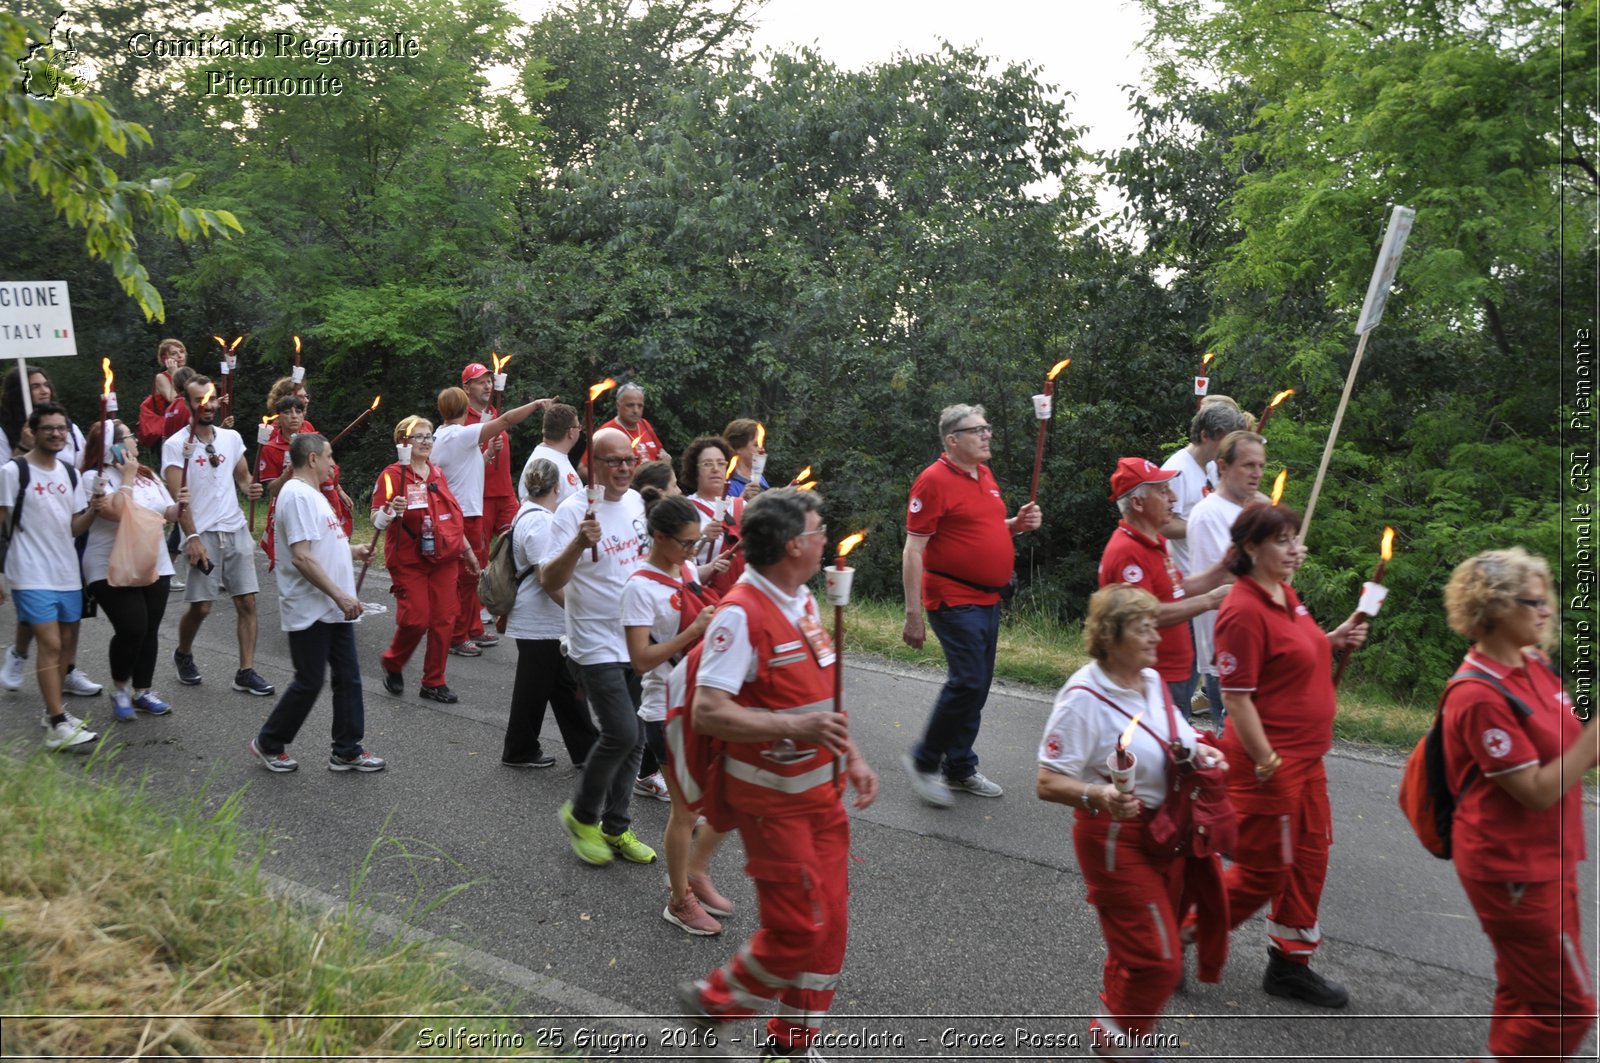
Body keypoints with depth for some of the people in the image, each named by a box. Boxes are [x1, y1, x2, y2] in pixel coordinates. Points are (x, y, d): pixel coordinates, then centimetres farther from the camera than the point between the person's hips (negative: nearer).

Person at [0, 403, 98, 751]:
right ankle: (57, 726, -12)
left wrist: (93, 511, -9)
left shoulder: (70, 474, 10)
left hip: (67, 573, 7)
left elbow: (73, 528, 12)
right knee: (51, 645, -13)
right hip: (32, 576, -7)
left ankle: (53, 710, 26)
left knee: (67, 644, 12)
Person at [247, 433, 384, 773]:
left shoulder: (312, 494, 16)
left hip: (333, 610, 10)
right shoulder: (297, 495, -17)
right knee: (309, 682, 1)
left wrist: (353, 550, 16)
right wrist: (340, 595, -24)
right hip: (310, 611, -10)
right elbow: (301, 557, -24)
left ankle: (347, 751, 18)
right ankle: (268, 744, 19)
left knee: (348, 678, 10)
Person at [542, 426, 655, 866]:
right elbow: (549, 582, -20)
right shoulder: (573, 511, -14)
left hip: (639, 640, 7)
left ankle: (616, 827, 25)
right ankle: (581, 815, 9)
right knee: (621, 734, -15)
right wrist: (579, 543, -35)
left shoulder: (637, 502, 7)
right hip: (596, 644, -7)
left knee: (633, 739, 11)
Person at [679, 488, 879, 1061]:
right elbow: (707, 712, -26)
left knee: (831, 924, 13)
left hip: (821, 789, 8)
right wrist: (795, 727, -32)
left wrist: (851, 757, 11)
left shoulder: (804, 601, 8)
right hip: (772, 797, -8)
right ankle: (714, 999, 24)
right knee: (798, 928, -2)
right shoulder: (740, 613, -20)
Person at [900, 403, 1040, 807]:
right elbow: (913, 550, -16)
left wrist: (1017, 524, 5)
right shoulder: (934, 480, -13)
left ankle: (959, 768, 25)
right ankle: (924, 760, 3)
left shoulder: (985, 475, 12)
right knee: (968, 681, -14)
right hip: (954, 600, -9)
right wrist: (913, 614, -19)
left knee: (977, 686, 13)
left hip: (988, 600, 9)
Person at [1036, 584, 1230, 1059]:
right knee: (1156, 960, -5)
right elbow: (1048, 783, -22)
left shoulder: (1153, 681, 4)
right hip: (1117, 839, -8)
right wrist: (1098, 796, -39)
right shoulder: (1084, 696, -21)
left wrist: (1198, 751, 2)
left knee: (1140, 950, 18)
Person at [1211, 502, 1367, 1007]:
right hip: (1269, 762, -9)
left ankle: (1290, 965, 31)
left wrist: (1334, 640, 5)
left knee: (1309, 858, 16)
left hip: (1306, 758, 9)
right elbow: (1237, 698, -23)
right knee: (1264, 871, 2)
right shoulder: (1244, 611, -22)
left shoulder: (1286, 595, 7)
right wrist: (1268, 764, -21)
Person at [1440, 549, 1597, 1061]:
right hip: (1513, 871, -9)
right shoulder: (1479, 697, -23)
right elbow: (1538, 792, -22)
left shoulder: (1536, 667, 4)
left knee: (1526, 995, 20)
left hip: (1548, 860, 9)